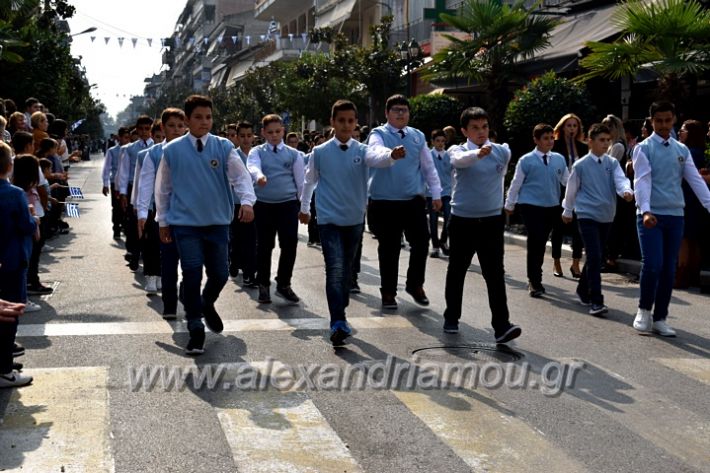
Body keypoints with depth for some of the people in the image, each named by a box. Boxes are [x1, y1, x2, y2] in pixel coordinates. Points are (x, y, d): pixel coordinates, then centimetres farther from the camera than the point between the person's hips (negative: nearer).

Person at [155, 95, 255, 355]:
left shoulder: (223, 147, -1)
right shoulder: (172, 150, -2)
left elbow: (241, 175, -8)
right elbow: (163, 188, 7)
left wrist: (247, 201, -26)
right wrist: (163, 221, 9)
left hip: (217, 221, 2)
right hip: (185, 223, -2)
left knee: (219, 274, 7)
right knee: (192, 273, -10)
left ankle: (207, 305, 41)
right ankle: (196, 329, 4)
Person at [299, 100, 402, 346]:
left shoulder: (362, 150, -3)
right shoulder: (320, 152, -3)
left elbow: (377, 158, -26)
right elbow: (309, 181, 11)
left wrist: (392, 155, -48)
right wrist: (304, 208, 21)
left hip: (355, 220, 3)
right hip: (329, 220, -3)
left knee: (346, 269, 15)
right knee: (335, 269, -16)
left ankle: (340, 315, 32)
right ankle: (338, 323, -19)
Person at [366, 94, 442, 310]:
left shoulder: (418, 136, 9)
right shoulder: (379, 135, -3)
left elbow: (428, 166, 14)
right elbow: (377, 150, -27)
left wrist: (436, 194, 12)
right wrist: (392, 153, -49)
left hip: (414, 200, 3)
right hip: (385, 202, -3)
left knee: (421, 241, 0)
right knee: (389, 249, 5)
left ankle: (415, 285, 22)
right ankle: (388, 292, 20)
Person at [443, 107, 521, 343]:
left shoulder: (502, 152, 2)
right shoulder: (457, 150, -7)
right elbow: (460, 160, -32)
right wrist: (478, 153, -52)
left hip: (492, 220, 1)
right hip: (462, 220, -1)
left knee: (495, 273, -7)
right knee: (457, 270, 12)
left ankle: (501, 325, -11)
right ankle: (451, 317, 29)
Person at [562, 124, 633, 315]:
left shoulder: (612, 163, 5)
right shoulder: (580, 165, -3)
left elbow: (621, 180, -12)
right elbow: (571, 190, 9)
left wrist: (627, 191, -33)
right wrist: (567, 211, 18)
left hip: (607, 216, 4)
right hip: (587, 215, -4)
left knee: (594, 256, 15)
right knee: (595, 257, -14)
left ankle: (583, 290, 35)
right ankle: (596, 301, -14)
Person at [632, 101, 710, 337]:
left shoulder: (682, 150, 10)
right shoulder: (643, 148, -3)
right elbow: (642, 180, -14)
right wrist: (645, 211, -27)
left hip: (675, 216, 4)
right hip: (650, 216, -4)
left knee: (669, 269, 7)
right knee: (652, 265, -14)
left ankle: (660, 318, 17)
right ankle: (644, 310, 9)